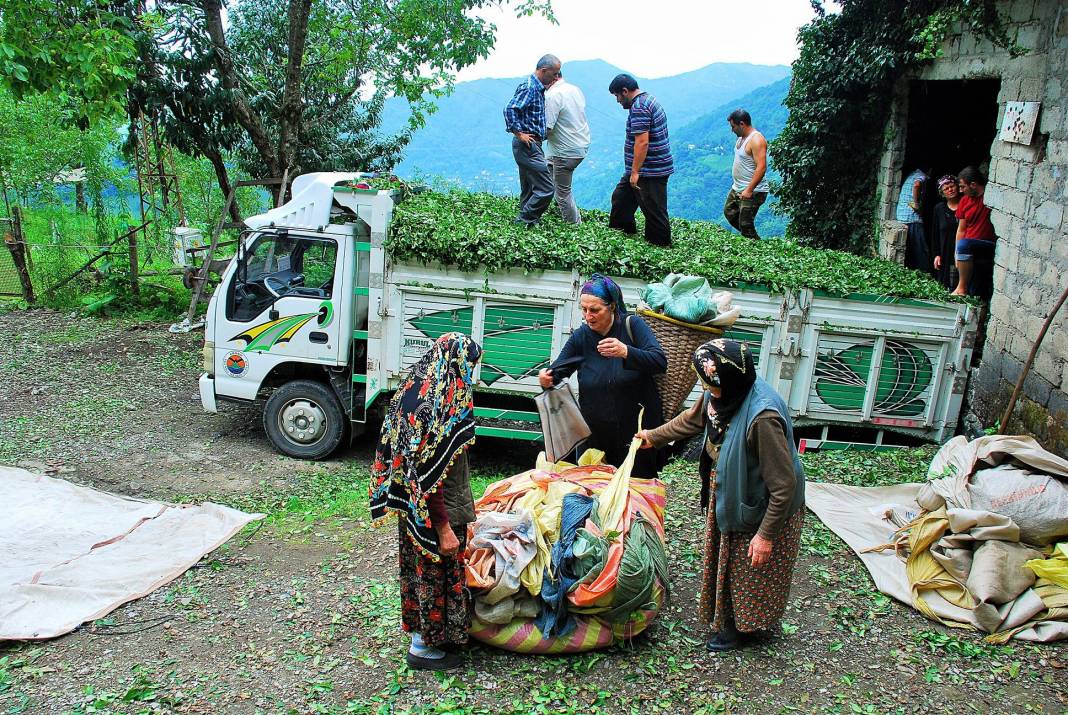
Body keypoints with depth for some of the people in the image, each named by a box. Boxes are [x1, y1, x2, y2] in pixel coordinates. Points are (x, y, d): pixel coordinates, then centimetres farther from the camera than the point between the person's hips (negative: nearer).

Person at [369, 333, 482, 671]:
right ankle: (424, 647, 26)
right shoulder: (440, 408, -28)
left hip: (413, 507, 9)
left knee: (421, 568, 23)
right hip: (436, 512, -9)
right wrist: (444, 529, -21)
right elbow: (429, 475, -27)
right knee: (437, 572, 9)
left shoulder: (415, 390, 0)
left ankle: (420, 629, 41)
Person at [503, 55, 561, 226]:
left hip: (531, 145, 11)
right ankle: (524, 221, -4)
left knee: (528, 190, 15)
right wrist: (519, 134, -21)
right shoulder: (529, 87, -15)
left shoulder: (538, 88, 16)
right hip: (527, 145, -11)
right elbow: (510, 110, -25)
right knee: (546, 188, -12)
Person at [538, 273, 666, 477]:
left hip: (637, 431, -3)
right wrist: (547, 379, -23)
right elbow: (557, 370, 1)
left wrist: (626, 352, -36)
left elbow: (660, 362, -19)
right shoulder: (580, 336, -1)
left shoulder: (632, 325, -9)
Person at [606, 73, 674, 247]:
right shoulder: (649, 99, 15)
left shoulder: (639, 107, -19)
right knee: (621, 197, 20)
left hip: (650, 172, -11)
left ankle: (662, 245, 7)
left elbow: (642, 142, -27)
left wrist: (635, 172, -24)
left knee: (653, 211, -2)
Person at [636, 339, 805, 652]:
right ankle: (727, 617, 47)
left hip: (762, 507, -8)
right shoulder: (720, 395, -14)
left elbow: (784, 484, -30)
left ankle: (743, 626, 38)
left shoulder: (762, 418, -38)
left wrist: (766, 534, -23)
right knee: (725, 562, 25)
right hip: (727, 498, 8)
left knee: (750, 570, 15)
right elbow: (692, 419, 11)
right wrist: (654, 436, 23)